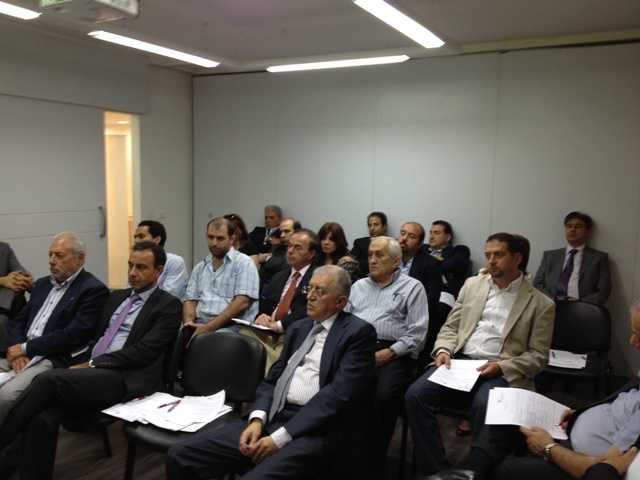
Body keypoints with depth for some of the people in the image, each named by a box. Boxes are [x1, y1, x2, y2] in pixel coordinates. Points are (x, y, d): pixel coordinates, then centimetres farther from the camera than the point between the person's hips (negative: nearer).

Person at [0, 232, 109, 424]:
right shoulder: (42, 284, 18)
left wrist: (25, 348, -12)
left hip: (54, 361, -8)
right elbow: (18, 321, 16)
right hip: (20, 354, 8)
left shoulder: (94, 290, -8)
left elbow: (72, 336, -15)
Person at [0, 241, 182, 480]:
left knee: (49, 379, -25)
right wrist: (84, 365, 1)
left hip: (125, 379, -7)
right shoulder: (117, 297, 22)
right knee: (41, 418, -20)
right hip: (91, 372, 7)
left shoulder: (169, 305, -1)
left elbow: (143, 352, -10)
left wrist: (93, 364, -12)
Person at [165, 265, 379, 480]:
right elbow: (273, 379, 14)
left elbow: (338, 393, -14)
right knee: (180, 455, -4)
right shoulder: (298, 328, 18)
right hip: (273, 417, 7)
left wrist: (280, 437, -17)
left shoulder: (358, 332, -4)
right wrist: (257, 419, -6)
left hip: (314, 430, -6)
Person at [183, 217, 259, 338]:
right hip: (199, 324, 5)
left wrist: (209, 327, -17)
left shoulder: (244, 263, 1)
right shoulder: (199, 268, 20)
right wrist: (188, 322, -9)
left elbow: (242, 302, -10)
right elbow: (191, 300, 15)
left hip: (232, 325, -5)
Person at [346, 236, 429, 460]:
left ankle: (375, 453, -8)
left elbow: (417, 332, -2)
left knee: (383, 395, -31)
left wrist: (389, 352, -13)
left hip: (394, 353, -3)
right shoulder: (358, 286, 23)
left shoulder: (412, 287, 8)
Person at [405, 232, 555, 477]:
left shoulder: (541, 303, 4)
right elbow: (450, 327, 17)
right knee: (415, 394, -23)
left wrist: (501, 367, -14)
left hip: (502, 372, -3)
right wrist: (444, 350, -5)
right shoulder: (472, 285, 15)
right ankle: (435, 471, -14)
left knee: (484, 407, -37)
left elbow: (538, 356, 2)